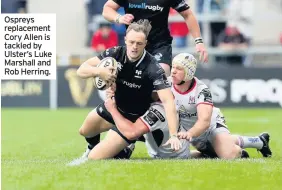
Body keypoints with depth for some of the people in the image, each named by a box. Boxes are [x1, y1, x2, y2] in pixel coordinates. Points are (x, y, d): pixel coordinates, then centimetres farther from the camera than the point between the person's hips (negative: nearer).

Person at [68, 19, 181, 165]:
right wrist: (99, 72, -39)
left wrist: (173, 135, -48)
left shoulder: (153, 69, -32)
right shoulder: (115, 54, -19)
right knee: (85, 131, 29)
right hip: (112, 106, 5)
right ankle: (92, 149, 63)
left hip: (132, 119, -5)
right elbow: (81, 70, -16)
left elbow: (168, 102, -37)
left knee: (95, 158, -10)